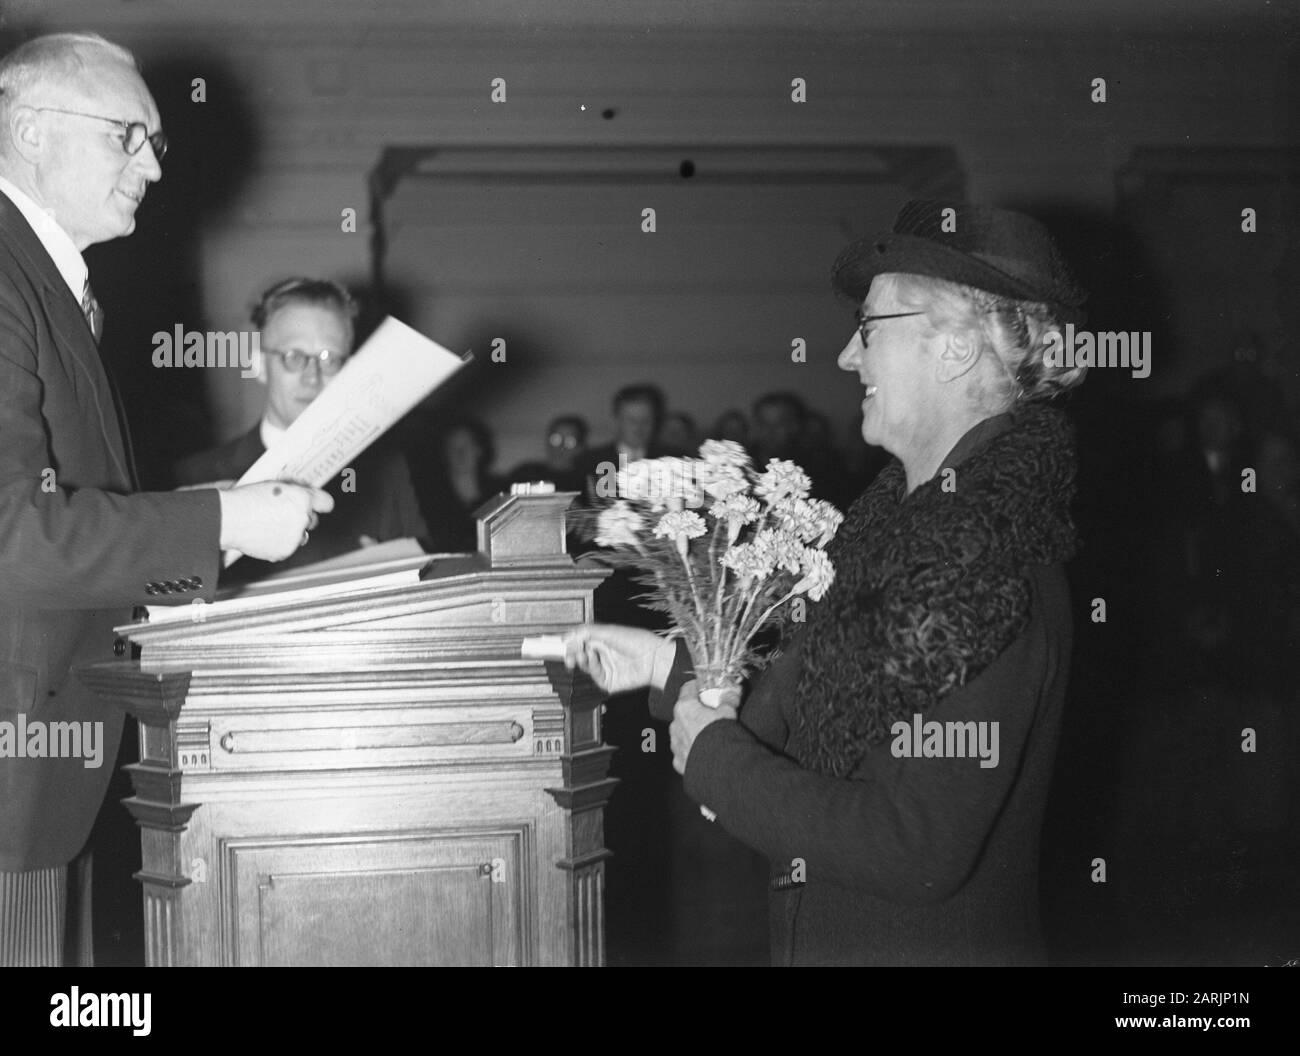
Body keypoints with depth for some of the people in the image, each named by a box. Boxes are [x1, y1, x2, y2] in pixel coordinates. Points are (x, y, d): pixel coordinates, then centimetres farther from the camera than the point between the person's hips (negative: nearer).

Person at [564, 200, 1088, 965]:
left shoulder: (990, 568, -22)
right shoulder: (923, 516, 5)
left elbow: (918, 851, -27)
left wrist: (715, 756, -19)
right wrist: (668, 664, 6)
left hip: (936, 945, -8)